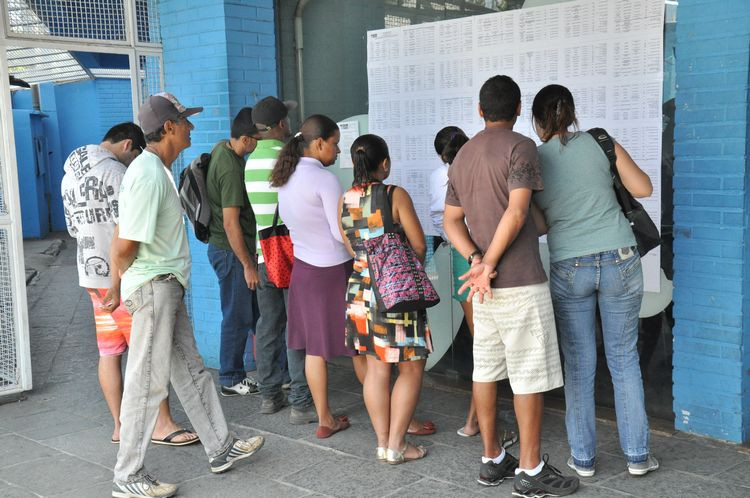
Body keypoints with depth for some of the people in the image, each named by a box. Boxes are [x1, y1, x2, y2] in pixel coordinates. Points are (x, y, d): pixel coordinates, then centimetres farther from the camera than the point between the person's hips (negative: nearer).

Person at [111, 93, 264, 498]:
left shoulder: (159, 169, 12)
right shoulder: (147, 175, -21)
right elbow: (124, 247, -25)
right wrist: (126, 284, -7)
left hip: (168, 286, 10)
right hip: (152, 286, -10)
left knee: (191, 372, 17)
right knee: (148, 382, -2)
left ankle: (220, 449, 29)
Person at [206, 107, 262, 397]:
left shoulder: (221, 148, 6)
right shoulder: (232, 169, -24)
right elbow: (231, 223, -25)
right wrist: (247, 265, -19)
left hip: (222, 246, 10)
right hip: (231, 252, -10)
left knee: (257, 310, 18)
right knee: (238, 317, 2)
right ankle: (231, 380, 15)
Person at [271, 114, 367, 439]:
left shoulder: (285, 178, 5)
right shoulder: (324, 180, -19)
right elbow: (343, 233, -18)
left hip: (303, 268, 7)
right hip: (334, 270, -7)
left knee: (314, 346, 10)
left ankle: (325, 420, 18)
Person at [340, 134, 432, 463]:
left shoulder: (344, 201, 3)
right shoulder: (395, 195, -12)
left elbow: (352, 249, 10)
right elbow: (418, 245, -7)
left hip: (360, 291, 6)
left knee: (376, 368, 12)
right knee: (412, 367, 7)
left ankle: (383, 443, 19)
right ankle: (396, 445, 8)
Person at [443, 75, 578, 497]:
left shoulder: (462, 156, 15)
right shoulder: (520, 147, -8)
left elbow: (451, 220, 11)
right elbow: (516, 213, -18)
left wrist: (476, 260, -3)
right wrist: (490, 265, -11)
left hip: (486, 285, 8)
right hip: (521, 281, -7)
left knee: (486, 369, 12)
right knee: (530, 375, -1)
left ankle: (493, 460, 21)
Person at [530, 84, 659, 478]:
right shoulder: (600, 143, -2)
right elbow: (643, 188, 1)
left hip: (568, 268, 0)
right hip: (619, 260, 1)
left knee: (579, 364, 10)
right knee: (624, 358, 12)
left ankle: (583, 457, 17)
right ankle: (637, 454, 18)